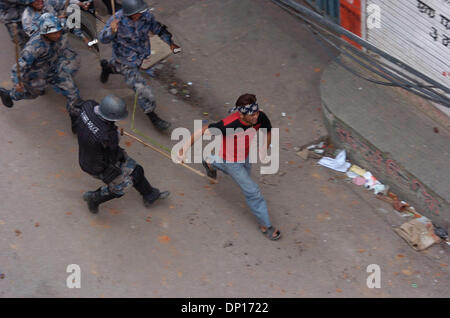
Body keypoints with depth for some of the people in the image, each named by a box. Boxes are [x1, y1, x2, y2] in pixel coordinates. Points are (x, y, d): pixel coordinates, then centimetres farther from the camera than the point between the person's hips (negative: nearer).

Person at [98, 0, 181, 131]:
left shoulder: (146, 15, -18)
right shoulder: (118, 19, -29)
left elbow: (158, 28, 0)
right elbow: (103, 39, -25)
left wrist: (170, 42, -8)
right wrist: (111, 31, -45)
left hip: (141, 55, 5)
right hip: (125, 59, -5)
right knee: (141, 88, -8)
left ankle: (107, 66, 63)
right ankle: (153, 117, 9)